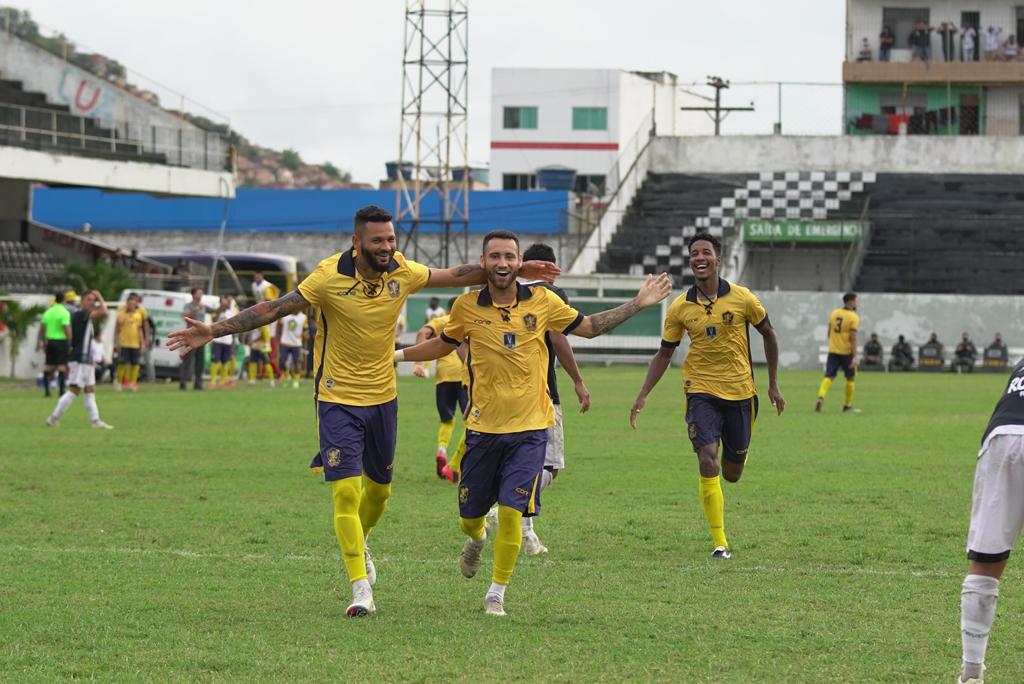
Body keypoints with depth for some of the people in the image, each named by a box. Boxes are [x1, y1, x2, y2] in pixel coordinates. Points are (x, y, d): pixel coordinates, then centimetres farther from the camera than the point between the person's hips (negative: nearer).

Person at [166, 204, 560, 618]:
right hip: (338, 400, -5)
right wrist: (213, 332, -22)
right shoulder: (330, 277, -19)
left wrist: (516, 272, 10)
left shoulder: (402, 273, -6)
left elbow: (457, 276, 9)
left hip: (383, 397, 5)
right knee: (346, 490, -14)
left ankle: (359, 543, 49)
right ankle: (361, 589, -11)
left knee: (379, 487, 17)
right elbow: (273, 309, -16)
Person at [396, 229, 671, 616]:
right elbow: (443, 345, 18)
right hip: (483, 427, 1)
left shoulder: (542, 301, -2)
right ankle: (478, 540, 48)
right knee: (469, 517, 9)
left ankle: (496, 594, 5)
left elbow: (589, 327, 12)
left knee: (511, 512, -12)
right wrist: (398, 355, 12)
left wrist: (638, 304, 5)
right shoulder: (468, 307, -1)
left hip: (529, 428, -1)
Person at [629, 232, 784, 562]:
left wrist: (773, 385, 8)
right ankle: (720, 544, -12)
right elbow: (664, 354, 6)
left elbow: (768, 334, 7)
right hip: (701, 391, 0)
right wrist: (643, 396, -3)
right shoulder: (680, 307, -4)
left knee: (732, 473, 8)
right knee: (707, 460, -19)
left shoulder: (742, 298, -7)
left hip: (740, 392, 0)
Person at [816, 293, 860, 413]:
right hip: (847, 352, -4)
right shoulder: (853, 317, -10)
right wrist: (855, 357, -18)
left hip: (833, 350, 4)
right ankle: (847, 406, 17)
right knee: (851, 378, 12)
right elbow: (853, 338, -16)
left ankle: (821, 397, -24)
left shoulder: (834, 313, 7)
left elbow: (828, 333, 13)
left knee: (828, 376, 1)